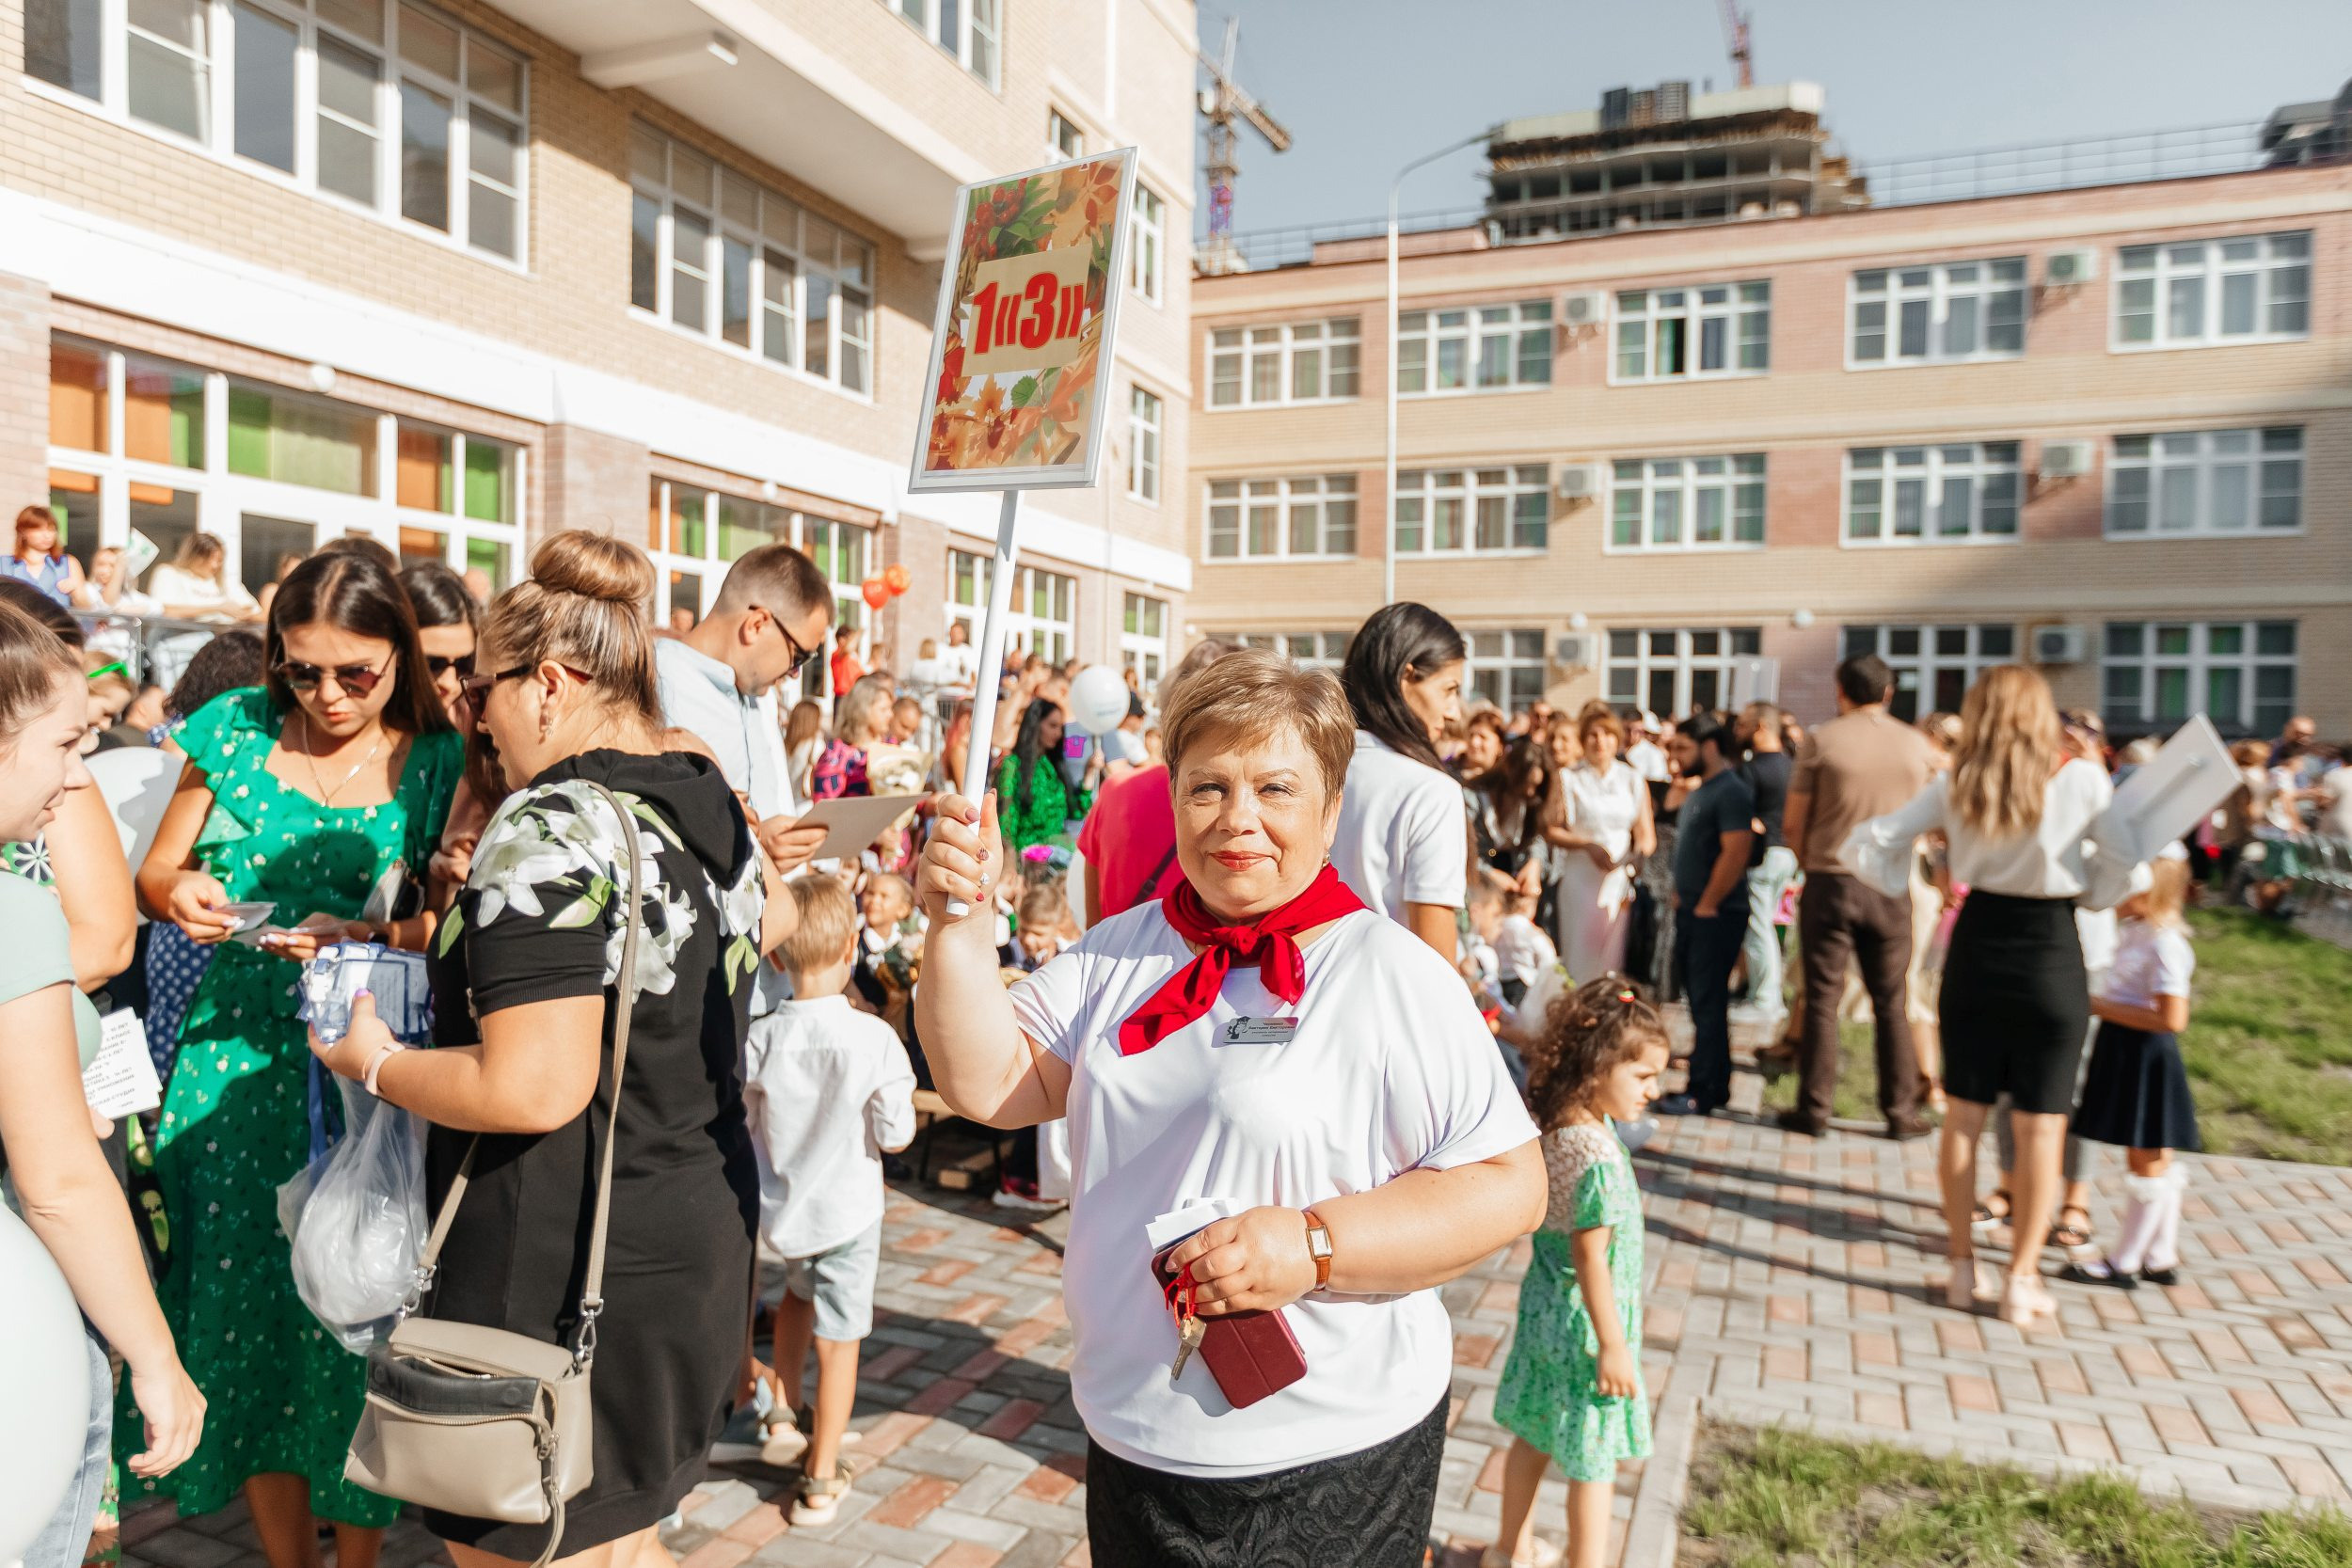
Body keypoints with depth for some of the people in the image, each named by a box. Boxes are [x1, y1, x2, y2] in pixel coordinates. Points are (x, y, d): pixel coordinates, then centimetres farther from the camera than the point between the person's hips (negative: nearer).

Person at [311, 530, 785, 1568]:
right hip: (702, 1241, 8)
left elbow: (533, 1090, -27)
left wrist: (376, 1064, -11)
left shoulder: (551, 830, -22)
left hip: (566, 1277, -8)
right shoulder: (715, 808, 3)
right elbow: (770, 922, 23)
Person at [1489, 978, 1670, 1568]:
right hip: (1584, 1321, -8)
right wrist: (1612, 1344, -17)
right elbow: (1591, 1259, -25)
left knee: (1534, 1435, 23)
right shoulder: (1598, 1157, -29)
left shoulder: (1550, 1130, -4)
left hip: (1544, 1304, 8)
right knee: (1593, 1461, 10)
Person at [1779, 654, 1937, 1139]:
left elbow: (1792, 823, -4)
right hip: (1892, 886, 2)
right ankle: (1901, 1112, 15)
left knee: (1822, 999, 4)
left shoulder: (1823, 741, -6)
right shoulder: (1917, 745, 2)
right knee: (1891, 1003, 10)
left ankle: (1814, 1110, 9)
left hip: (1829, 881, -2)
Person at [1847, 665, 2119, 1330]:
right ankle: (2022, 1280, 12)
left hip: (1976, 949, 3)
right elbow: (2106, 889, -9)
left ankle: (1961, 1267, 21)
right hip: (2050, 956, -3)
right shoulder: (2085, 781, -9)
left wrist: (1904, 886, 10)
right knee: (2041, 1125, 7)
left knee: (1963, 1116, 12)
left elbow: (1867, 842, -3)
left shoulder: (1957, 784, -1)